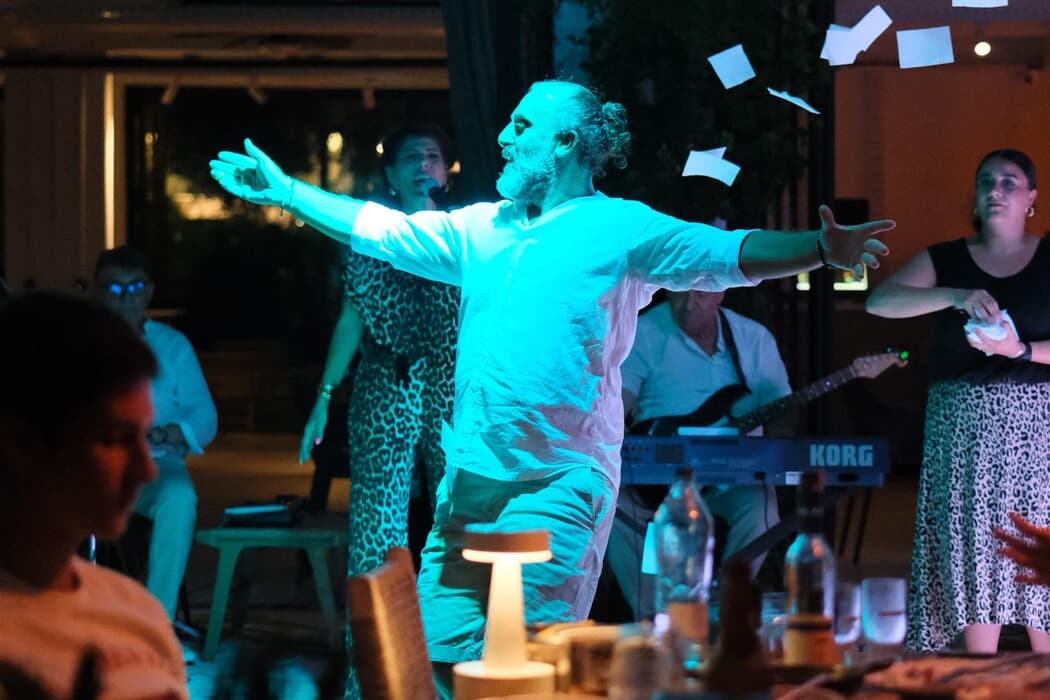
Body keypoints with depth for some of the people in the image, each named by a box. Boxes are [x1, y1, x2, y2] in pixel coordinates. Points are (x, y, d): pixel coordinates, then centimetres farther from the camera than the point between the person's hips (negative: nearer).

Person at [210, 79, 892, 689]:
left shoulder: (621, 228, -4)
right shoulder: (480, 228, 15)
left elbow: (728, 253, -15)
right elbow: (379, 229, 24)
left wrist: (822, 248, -31)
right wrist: (282, 188, 27)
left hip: (561, 481, -6)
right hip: (469, 477, 6)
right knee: (446, 651, 6)